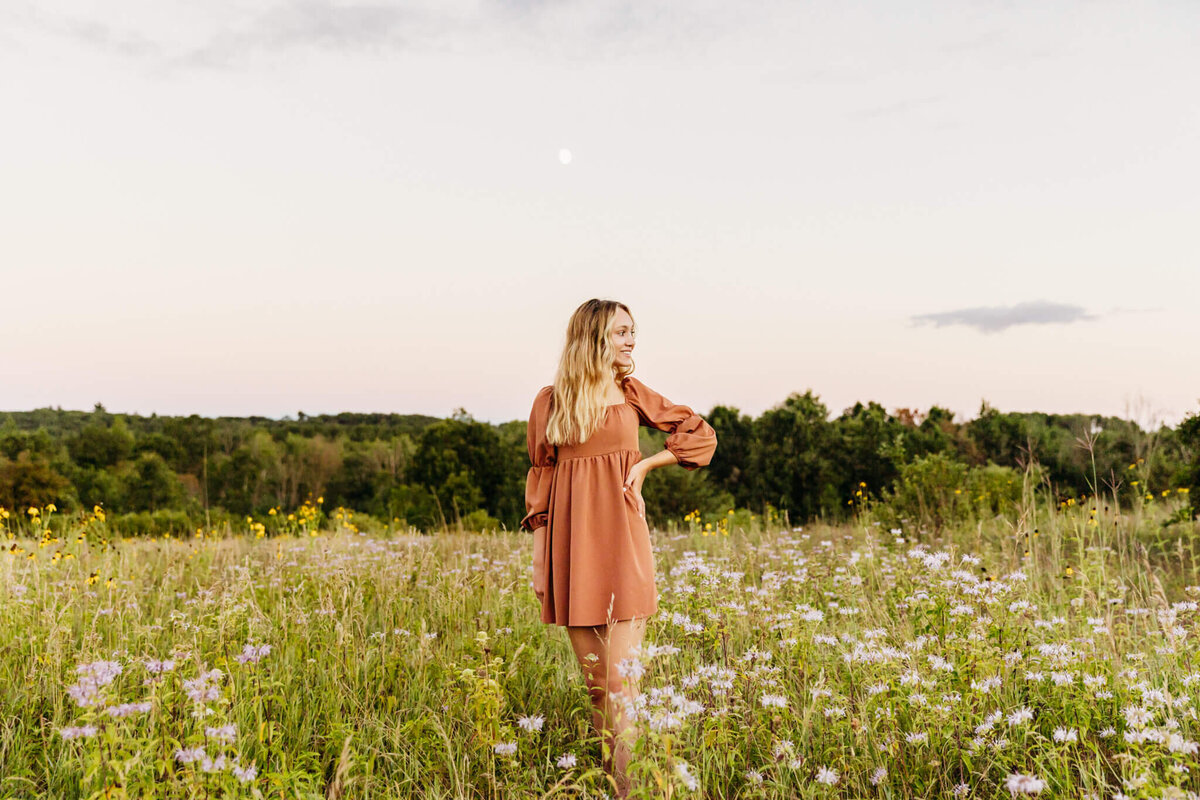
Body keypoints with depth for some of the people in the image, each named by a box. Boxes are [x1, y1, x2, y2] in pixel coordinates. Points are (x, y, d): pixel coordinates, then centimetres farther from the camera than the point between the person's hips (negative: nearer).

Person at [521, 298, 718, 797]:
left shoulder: (633, 394, 7)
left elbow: (702, 435, 12)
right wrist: (539, 556, 4)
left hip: (621, 541, -1)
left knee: (621, 678, -6)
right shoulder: (550, 400, 7)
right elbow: (540, 477, 9)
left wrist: (644, 465, 0)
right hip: (570, 546, 1)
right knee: (592, 678, 8)